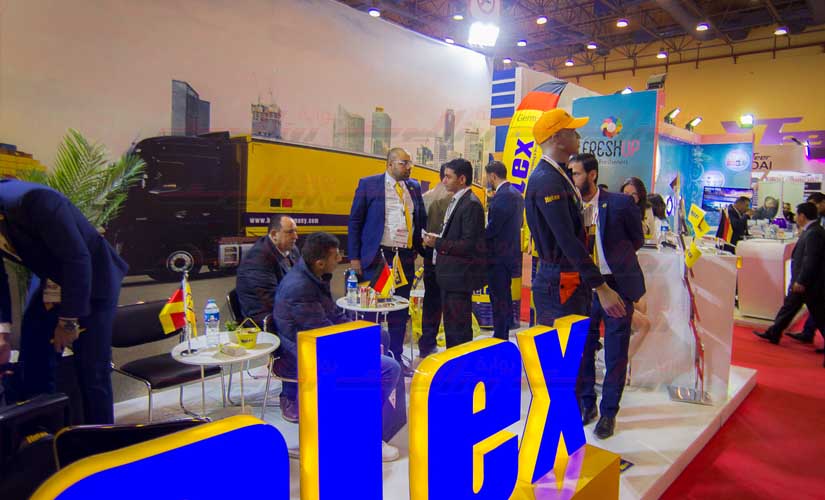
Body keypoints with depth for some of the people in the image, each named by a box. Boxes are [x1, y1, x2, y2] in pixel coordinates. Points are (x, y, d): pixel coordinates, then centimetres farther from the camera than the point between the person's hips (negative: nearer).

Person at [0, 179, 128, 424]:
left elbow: (78, 259, -27)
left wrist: (68, 320, -19)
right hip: (46, 284, 7)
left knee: (92, 374, -4)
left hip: (90, 282, -7)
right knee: (33, 372, 7)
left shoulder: (34, 201, -31)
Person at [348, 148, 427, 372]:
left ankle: (396, 359, 25)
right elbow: (355, 222, -2)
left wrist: (422, 250, 5)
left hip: (406, 258, 4)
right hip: (378, 258, -4)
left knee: (400, 313, 12)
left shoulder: (414, 187, 10)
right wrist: (354, 257, -6)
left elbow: (421, 220, 15)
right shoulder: (369, 184, -2)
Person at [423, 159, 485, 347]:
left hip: (460, 275, -10)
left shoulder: (471, 204, -16)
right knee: (450, 324, 19)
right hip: (449, 274, 10)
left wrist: (438, 243, -19)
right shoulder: (456, 201, 14)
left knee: (459, 327, -2)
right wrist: (437, 239, 4)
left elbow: (469, 245, -21)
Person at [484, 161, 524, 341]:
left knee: (499, 300, -4)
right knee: (504, 298, 18)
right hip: (509, 255, 10)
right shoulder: (515, 194, 13)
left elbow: (492, 227, -22)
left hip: (498, 257, -10)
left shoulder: (503, 196, -18)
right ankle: (503, 335, 30)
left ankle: (500, 337, 3)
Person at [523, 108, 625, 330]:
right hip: (559, 285, -10)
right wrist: (601, 288, -25)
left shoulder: (557, 176, 15)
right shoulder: (546, 181, -19)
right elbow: (568, 241, -25)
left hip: (573, 283, 10)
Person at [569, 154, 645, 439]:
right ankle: (586, 404, 31)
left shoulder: (620, 204, -11)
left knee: (615, 354, 6)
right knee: (582, 350, 11)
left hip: (617, 285, -2)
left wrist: (616, 258, 3)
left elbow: (637, 240, 3)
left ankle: (608, 413, 22)